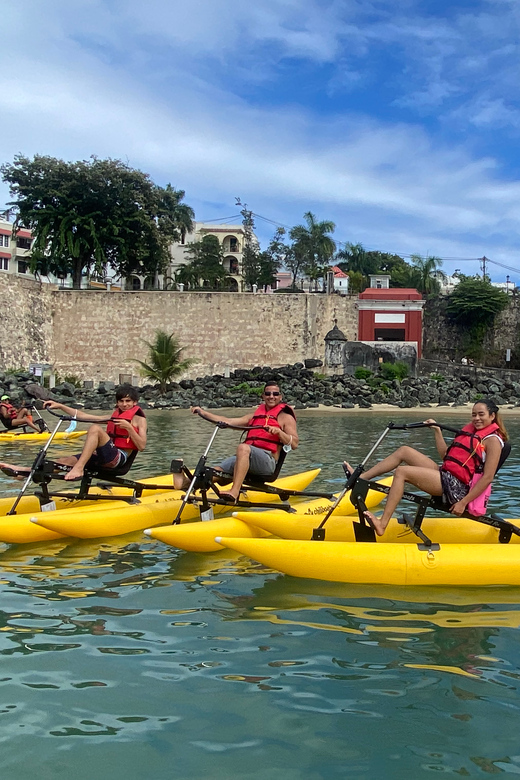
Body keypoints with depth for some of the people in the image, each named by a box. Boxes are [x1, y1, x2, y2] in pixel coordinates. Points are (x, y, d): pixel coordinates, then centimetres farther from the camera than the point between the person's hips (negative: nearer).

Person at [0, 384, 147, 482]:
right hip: (103, 457, 7)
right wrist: (60, 406, 13)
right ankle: (26, 471, -24)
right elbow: (83, 416, 21)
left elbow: (141, 446, -6)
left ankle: (78, 468, -40)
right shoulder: (114, 416, 25)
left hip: (120, 457, -7)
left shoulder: (139, 419, 7)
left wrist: (129, 427, -17)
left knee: (95, 428, -29)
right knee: (64, 461, -12)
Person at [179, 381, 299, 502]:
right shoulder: (255, 415, 28)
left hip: (268, 461, -6)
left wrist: (278, 431, -19)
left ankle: (234, 492, -46)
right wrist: (202, 412, 19)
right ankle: (187, 482, -40)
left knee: (243, 447, -35)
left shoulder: (286, 417, 12)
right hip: (247, 457, 6)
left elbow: (294, 444, -1)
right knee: (217, 471, -17)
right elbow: (229, 421, 23)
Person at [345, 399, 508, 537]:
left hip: (456, 486, -9)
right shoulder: (471, 430, 18)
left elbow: (487, 478, -15)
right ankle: (360, 477, 6)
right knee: (404, 451, 5)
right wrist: (437, 430, 18)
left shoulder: (493, 440, -7)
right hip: (445, 475, 9)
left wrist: (463, 503, -19)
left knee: (402, 472, -19)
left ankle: (382, 524, -21)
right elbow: (446, 455, 22)